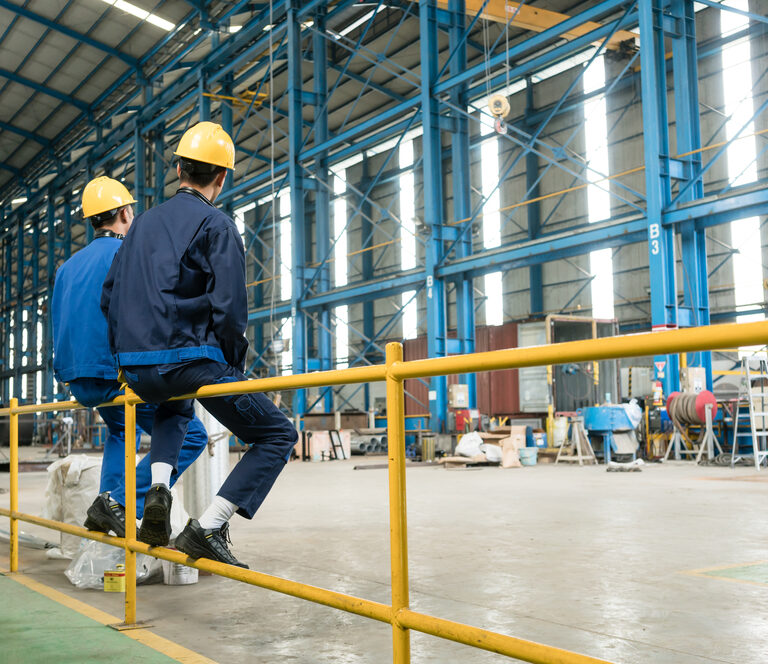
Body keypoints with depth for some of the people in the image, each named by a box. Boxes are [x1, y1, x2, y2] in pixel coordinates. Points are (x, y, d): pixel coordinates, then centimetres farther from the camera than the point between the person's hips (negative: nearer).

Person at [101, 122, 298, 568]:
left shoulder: (144, 222, 17)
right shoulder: (216, 224, -4)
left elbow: (109, 297, 19)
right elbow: (229, 308, -14)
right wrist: (235, 371, 0)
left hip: (135, 371, 7)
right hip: (189, 360, -7)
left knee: (176, 410, 40)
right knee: (278, 436, 3)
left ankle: (158, 489, 14)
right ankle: (208, 528, -10)